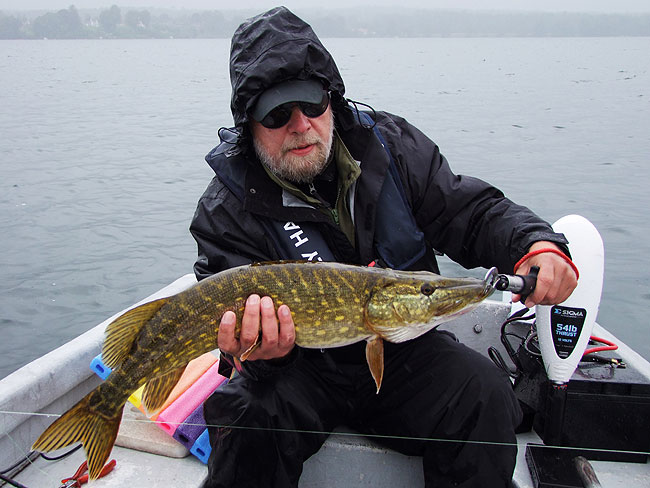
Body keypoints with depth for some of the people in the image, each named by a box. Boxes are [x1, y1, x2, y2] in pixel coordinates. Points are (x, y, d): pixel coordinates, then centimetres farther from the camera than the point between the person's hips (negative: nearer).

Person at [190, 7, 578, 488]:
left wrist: (536, 244, -20)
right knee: (246, 417, -31)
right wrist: (262, 350, -41)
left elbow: (474, 213, 0)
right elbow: (237, 319, -17)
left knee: (485, 397, -22)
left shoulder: (392, 145, -3)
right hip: (302, 367, -2)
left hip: (404, 350, 3)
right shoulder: (228, 210, -12)